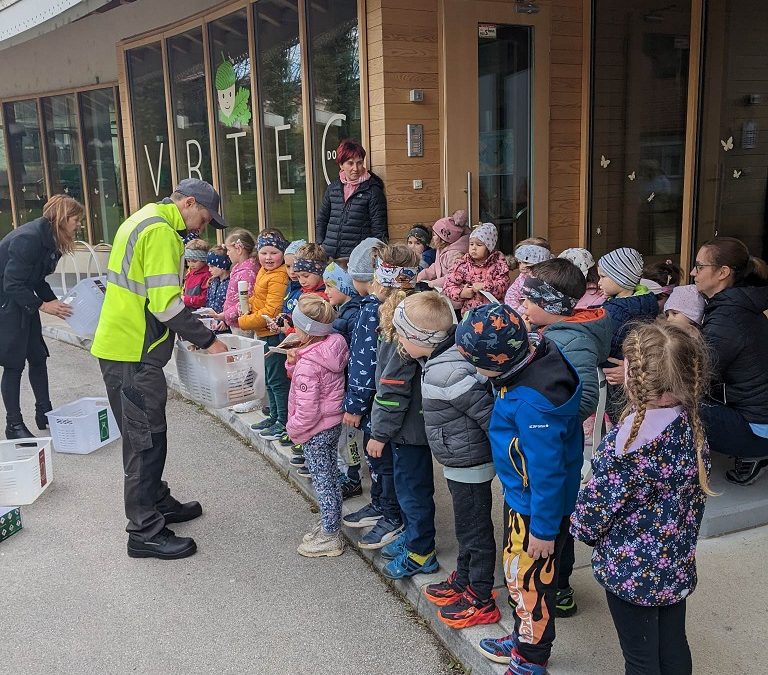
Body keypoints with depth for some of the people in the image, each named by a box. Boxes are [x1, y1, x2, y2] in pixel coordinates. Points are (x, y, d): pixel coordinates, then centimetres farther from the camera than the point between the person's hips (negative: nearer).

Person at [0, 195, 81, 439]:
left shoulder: (49, 239, 3)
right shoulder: (28, 238, -25)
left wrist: (55, 303, -2)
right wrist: (43, 305, -24)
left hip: (24, 302, 9)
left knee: (38, 357, 11)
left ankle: (44, 413, 23)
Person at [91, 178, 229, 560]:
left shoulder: (144, 221, 16)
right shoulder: (161, 232, -16)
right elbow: (165, 303, -23)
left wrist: (193, 329, 15)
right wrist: (207, 340, -14)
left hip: (120, 346, 10)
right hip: (133, 354, -10)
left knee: (147, 436, 20)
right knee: (146, 440, -3)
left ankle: (157, 502, 34)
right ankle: (145, 532, 6)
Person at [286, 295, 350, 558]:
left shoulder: (308, 363, -27)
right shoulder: (333, 346, -3)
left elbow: (307, 410, -25)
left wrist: (293, 427, -8)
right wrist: (293, 362, -5)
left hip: (316, 430, -9)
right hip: (334, 423, 9)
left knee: (322, 481, 4)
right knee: (330, 478, 20)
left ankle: (330, 537, 16)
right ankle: (331, 525, 34)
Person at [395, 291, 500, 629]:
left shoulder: (449, 373, -31)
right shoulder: (442, 359, 1)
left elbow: (487, 413, -28)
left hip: (469, 465, -10)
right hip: (461, 462, 10)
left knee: (475, 531, 6)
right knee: (467, 526, 25)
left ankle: (480, 601, 23)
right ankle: (463, 581, 43)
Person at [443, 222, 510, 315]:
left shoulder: (498, 262, 4)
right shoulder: (463, 264, 6)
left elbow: (503, 285, -6)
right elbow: (448, 286, 5)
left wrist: (484, 286, -18)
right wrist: (461, 294, -12)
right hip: (470, 310, 1)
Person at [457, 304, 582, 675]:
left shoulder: (532, 402, -36)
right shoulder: (536, 351, -9)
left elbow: (547, 469, -29)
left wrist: (544, 528, -19)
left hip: (536, 505, -9)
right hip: (520, 495, 9)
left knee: (530, 579, 11)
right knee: (517, 571, 25)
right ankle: (523, 638, 46)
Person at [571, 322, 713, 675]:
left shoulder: (631, 438, -29)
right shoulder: (692, 426, -7)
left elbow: (599, 500, -19)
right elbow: (697, 493, 6)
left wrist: (583, 527, 1)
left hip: (631, 569, -6)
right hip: (678, 565, 6)